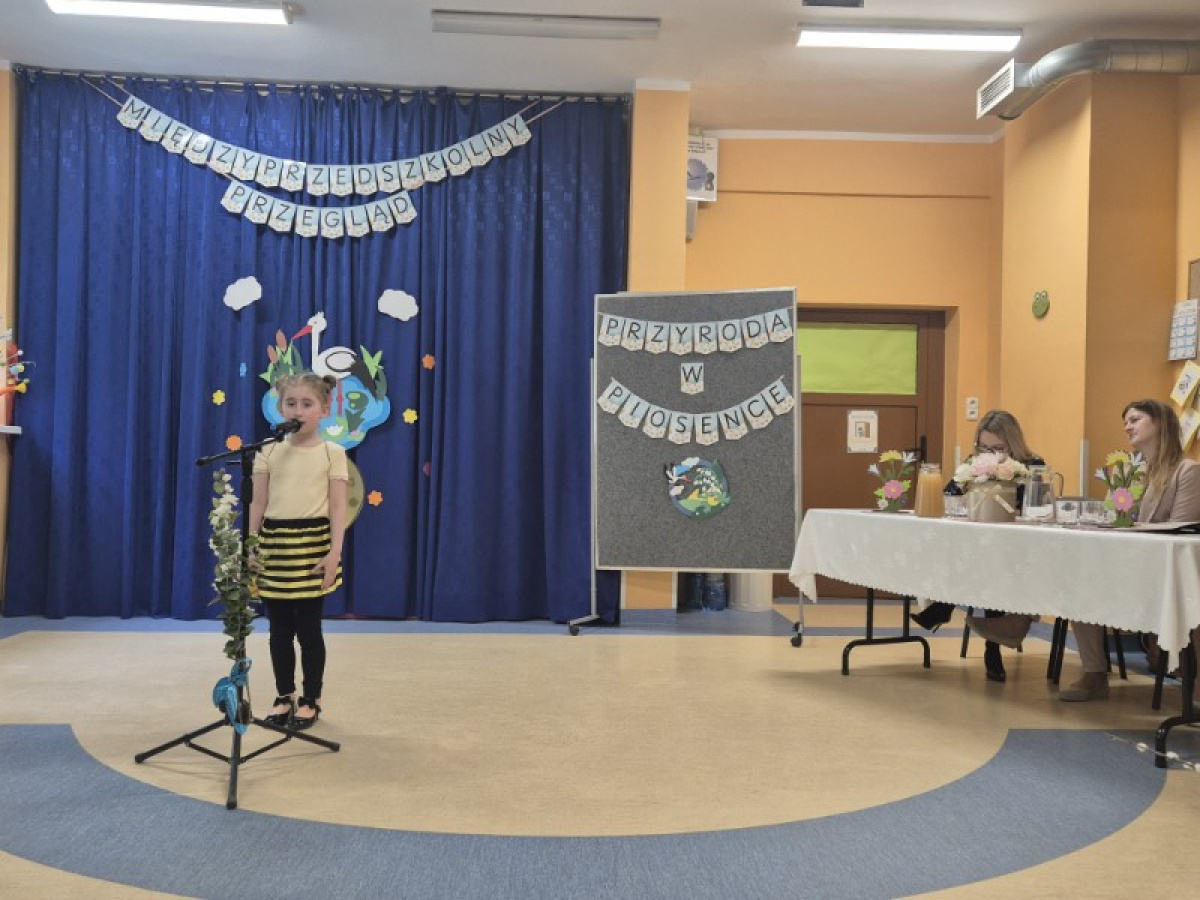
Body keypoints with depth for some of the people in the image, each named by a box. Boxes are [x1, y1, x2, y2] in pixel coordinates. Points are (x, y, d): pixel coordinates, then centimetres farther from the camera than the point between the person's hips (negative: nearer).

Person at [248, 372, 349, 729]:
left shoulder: (332, 453, -1)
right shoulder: (269, 452, 5)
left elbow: (338, 508, -4)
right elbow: (258, 504, 5)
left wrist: (335, 552, -12)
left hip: (312, 543, -2)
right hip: (274, 544, 3)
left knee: (308, 627, 3)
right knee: (279, 627, 10)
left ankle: (311, 700, 17)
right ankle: (284, 697, 24)